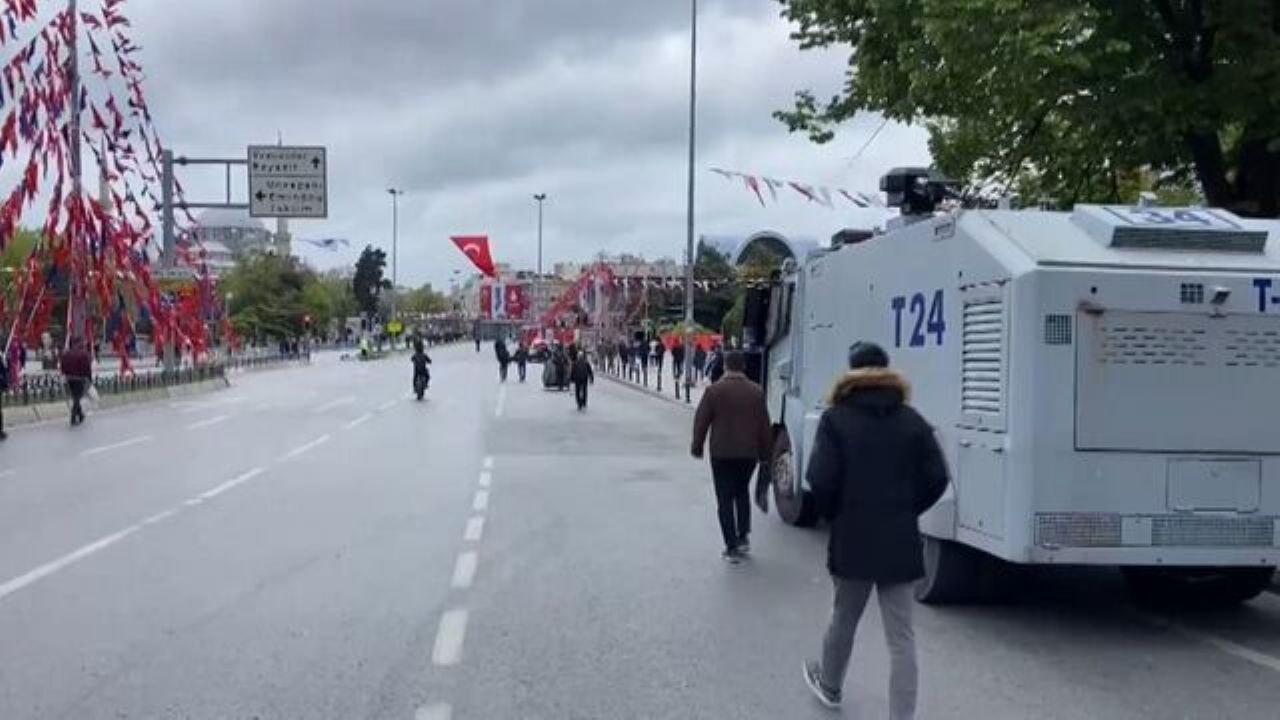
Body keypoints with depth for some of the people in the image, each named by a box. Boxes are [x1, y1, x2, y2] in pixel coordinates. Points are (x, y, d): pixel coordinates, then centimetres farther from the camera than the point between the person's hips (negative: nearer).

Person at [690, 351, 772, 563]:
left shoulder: (714, 391, -8)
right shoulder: (756, 392, 0)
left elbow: (701, 421, -5)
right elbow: (764, 425, 4)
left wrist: (697, 447, 8)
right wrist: (764, 453, 14)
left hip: (721, 453, -3)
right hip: (749, 453, 3)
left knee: (725, 499, 2)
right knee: (742, 492, 23)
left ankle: (732, 547, -1)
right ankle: (744, 537, 15)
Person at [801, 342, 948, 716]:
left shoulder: (836, 418, -6)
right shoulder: (912, 420, 2)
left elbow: (821, 479, -14)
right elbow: (937, 478, -2)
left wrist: (833, 515, 4)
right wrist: (905, 512, 11)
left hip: (852, 537, -1)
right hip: (900, 540, 1)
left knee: (844, 618, 21)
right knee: (901, 636, 4)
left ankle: (829, 684, 43)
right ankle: (902, 715, 0)